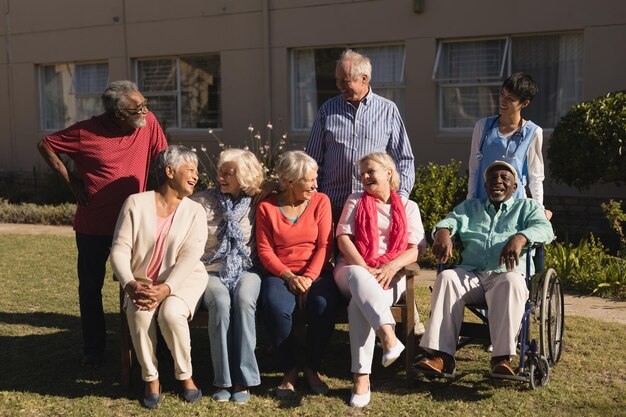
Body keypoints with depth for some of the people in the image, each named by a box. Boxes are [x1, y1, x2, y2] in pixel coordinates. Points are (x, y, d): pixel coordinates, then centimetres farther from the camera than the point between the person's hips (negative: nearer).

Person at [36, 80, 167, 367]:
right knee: (90, 289, 10)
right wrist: (70, 180, -5)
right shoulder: (87, 132, -13)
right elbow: (45, 145, 0)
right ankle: (93, 349, 26)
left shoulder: (148, 123, -8)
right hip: (93, 226, -1)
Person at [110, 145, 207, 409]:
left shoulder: (195, 211, 0)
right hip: (142, 282, 1)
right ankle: (151, 380, -10)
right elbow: (120, 249, -7)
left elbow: (190, 256, -13)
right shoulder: (136, 203, -1)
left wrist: (165, 289, -27)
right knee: (139, 314, -30)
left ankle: (185, 376, -6)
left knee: (171, 314, -30)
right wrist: (130, 284, -25)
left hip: (183, 281, 0)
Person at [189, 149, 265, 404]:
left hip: (245, 270, 1)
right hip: (212, 271, 0)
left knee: (243, 301, -33)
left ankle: (242, 378, -25)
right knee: (220, 303, -33)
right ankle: (223, 380, -22)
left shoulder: (256, 205, 7)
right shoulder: (202, 202, 5)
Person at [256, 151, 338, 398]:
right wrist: (289, 276, -15)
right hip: (280, 273, 0)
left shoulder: (321, 201, 5)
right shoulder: (267, 207, 4)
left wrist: (309, 277, -14)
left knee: (323, 305, -32)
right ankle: (288, 371, -11)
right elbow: (265, 250, -1)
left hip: (316, 272, 1)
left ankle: (313, 368, -7)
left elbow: (324, 245, -1)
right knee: (275, 307, -33)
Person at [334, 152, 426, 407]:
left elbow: (415, 250, 4)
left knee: (360, 303, -34)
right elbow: (343, 238, 4)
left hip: (389, 274, -1)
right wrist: (363, 267, -14)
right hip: (353, 269, 1)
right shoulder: (355, 201, 18)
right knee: (358, 278, -38)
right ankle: (388, 335, -54)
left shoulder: (408, 207, 16)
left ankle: (362, 377, -37)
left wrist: (391, 266, -16)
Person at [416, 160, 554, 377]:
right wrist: (443, 231, -16)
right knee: (446, 278, -31)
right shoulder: (470, 207, 29)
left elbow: (544, 228, -1)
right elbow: (451, 220, 11)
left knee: (511, 283, -38)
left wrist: (521, 237, -24)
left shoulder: (527, 207, 20)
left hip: (506, 274, -2)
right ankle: (441, 355, -39)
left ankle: (501, 358, -42)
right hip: (470, 273, 2)